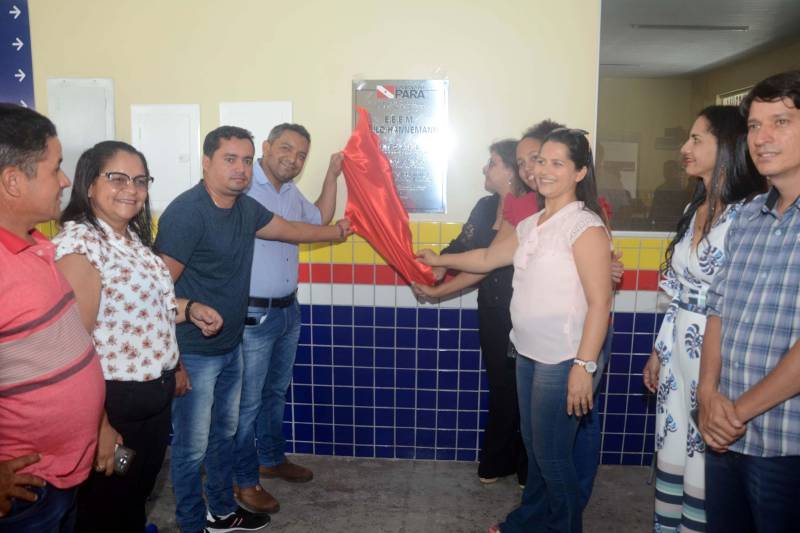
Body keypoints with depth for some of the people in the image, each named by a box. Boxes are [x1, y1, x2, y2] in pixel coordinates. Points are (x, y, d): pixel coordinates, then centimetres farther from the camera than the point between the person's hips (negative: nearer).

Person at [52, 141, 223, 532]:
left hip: (155, 394, 8)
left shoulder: (132, 237, 6)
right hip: (114, 402, -8)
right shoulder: (79, 243, -22)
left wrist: (188, 310, 2)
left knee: (137, 497, 27)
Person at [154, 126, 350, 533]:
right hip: (194, 356, -8)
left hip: (231, 348, 8)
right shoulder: (186, 212, -21)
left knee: (224, 435, 22)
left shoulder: (245, 208, 3)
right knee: (192, 448, 7)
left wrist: (337, 231, 25)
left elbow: (291, 230, 21)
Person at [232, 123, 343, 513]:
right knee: (247, 401, 5)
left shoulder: (292, 193, 9)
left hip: (288, 310, 9)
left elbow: (321, 219, 23)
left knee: (276, 392, 22)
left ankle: (271, 459, 40)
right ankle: (244, 480, 22)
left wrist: (331, 176, 14)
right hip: (253, 314, -8)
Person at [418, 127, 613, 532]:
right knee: (532, 443, 20)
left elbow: (600, 303, -18)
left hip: (563, 360, -7)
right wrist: (439, 260, 28)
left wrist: (584, 366, -21)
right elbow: (487, 258, 23)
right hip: (527, 353, 7)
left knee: (552, 452, 4)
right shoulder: (531, 225, 10)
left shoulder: (585, 226, -14)